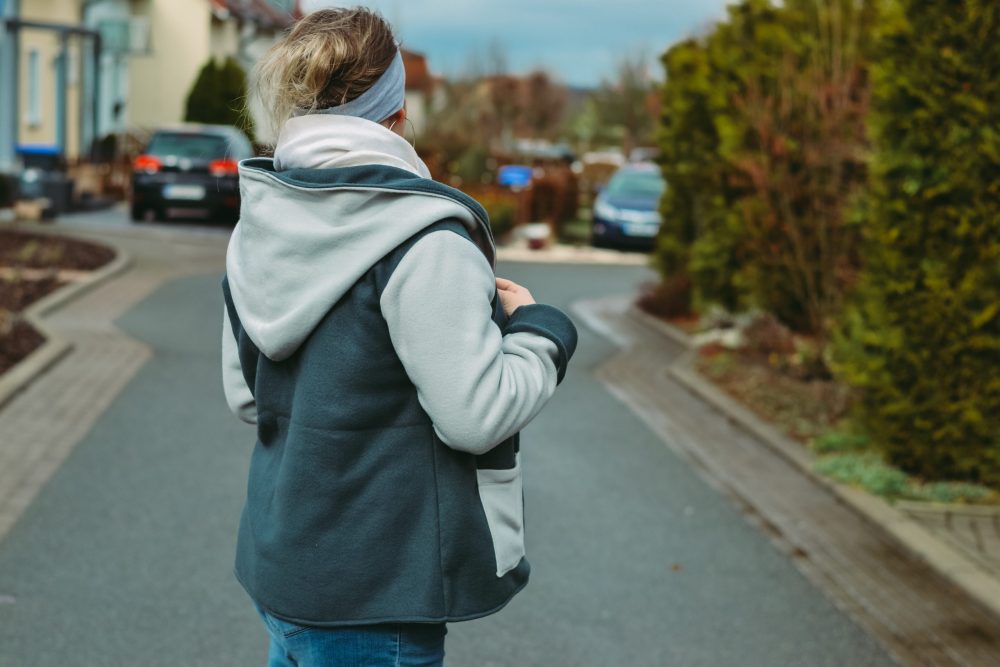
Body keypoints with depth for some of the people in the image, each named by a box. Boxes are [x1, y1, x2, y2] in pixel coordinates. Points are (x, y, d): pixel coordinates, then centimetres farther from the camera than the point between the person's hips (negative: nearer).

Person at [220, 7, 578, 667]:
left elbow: (245, 396, 12)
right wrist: (537, 328, -3)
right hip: (373, 590, -7)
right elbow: (477, 416, -19)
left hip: (279, 562, 8)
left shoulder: (257, 227, 5)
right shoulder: (424, 241, -20)